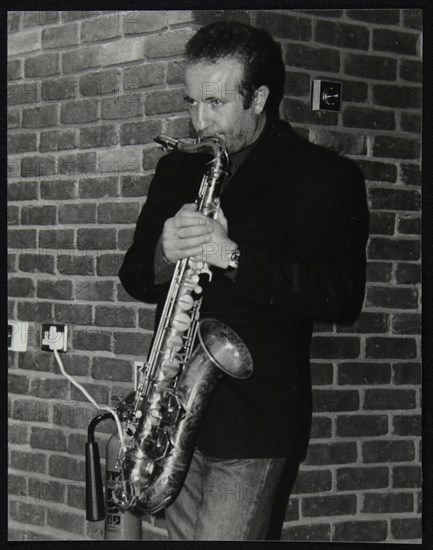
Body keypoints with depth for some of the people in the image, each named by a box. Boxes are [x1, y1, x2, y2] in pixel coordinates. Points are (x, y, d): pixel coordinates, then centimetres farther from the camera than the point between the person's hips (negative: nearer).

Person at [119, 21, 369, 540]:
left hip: (254, 418, -6)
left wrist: (234, 256, -24)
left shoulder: (324, 177, -4)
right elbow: (134, 278, 15)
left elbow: (342, 296, -15)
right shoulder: (177, 170, 14)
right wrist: (163, 255, -10)